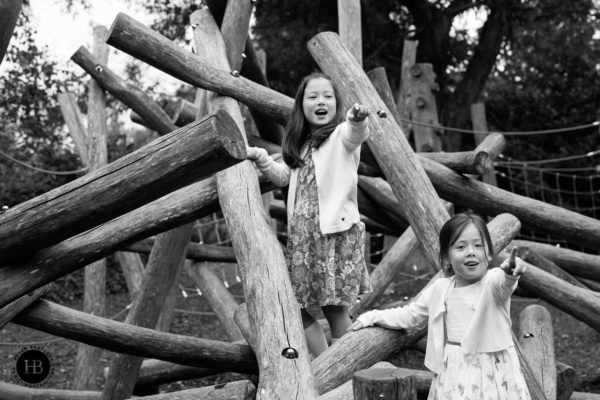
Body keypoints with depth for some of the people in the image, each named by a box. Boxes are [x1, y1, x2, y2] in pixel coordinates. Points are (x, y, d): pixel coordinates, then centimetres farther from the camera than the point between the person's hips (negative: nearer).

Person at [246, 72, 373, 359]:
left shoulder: (341, 135, -3)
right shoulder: (300, 145, 18)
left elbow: (356, 133, -27)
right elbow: (283, 176, 30)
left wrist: (357, 119, -49)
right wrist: (260, 158, 13)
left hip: (336, 231, -7)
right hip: (302, 235, 7)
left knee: (335, 308, -5)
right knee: (294, 306, 7)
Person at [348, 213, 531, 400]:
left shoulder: (493, 282, -10)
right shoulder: (440, 289, 6)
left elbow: (504, 281, -35)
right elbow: (410, 314, 21)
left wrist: (510, 271, -58)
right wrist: (371, 317, 21)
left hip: (491, 371, -4)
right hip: (453, 371, 4)